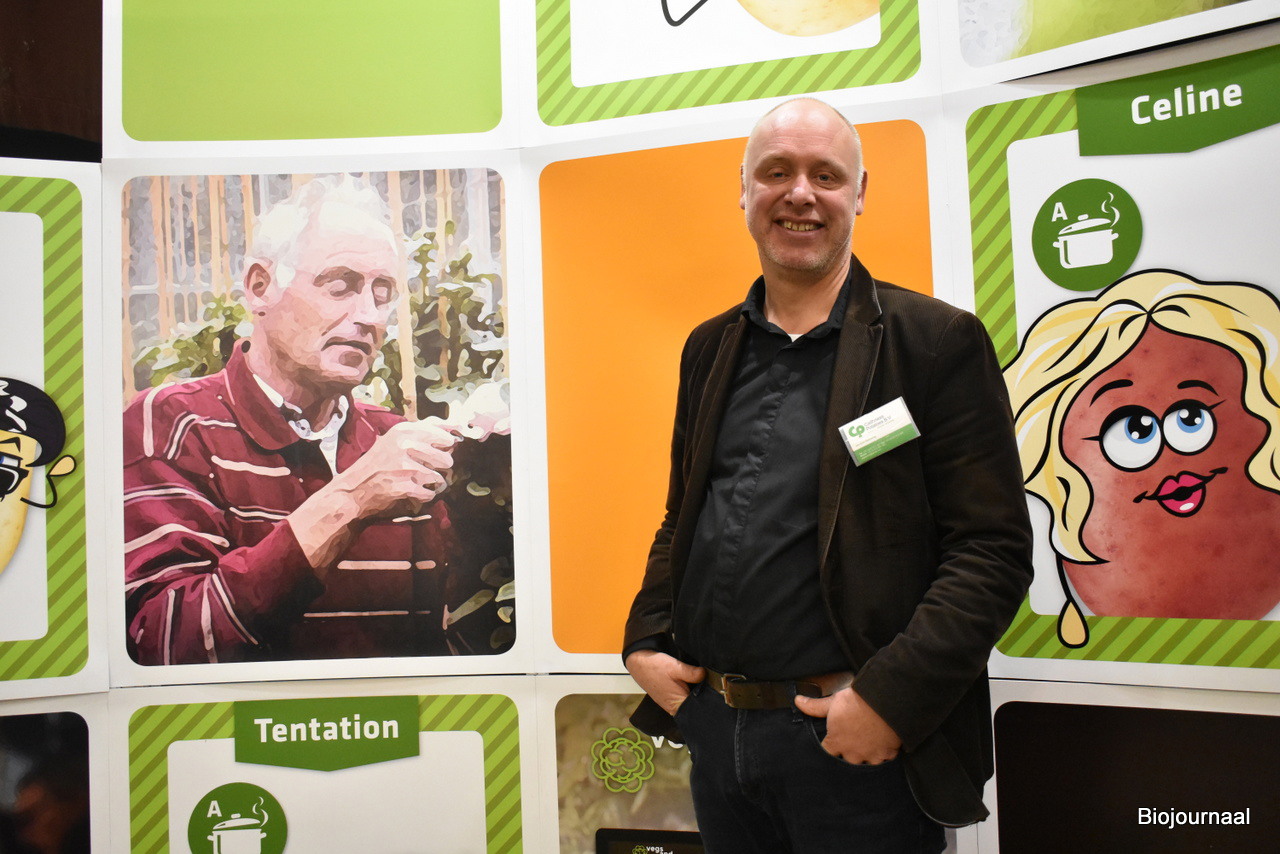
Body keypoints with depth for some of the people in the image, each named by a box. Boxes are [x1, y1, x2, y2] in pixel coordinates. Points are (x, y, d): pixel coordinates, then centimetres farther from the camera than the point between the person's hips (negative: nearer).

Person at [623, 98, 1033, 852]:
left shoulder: (938, 342, -7)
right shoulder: (710, 349, 10)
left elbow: (995, 549, -11)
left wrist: (890, 699, -19)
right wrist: (645, 641, 4)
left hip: (856, 742, -5)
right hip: (714, 730, 5)